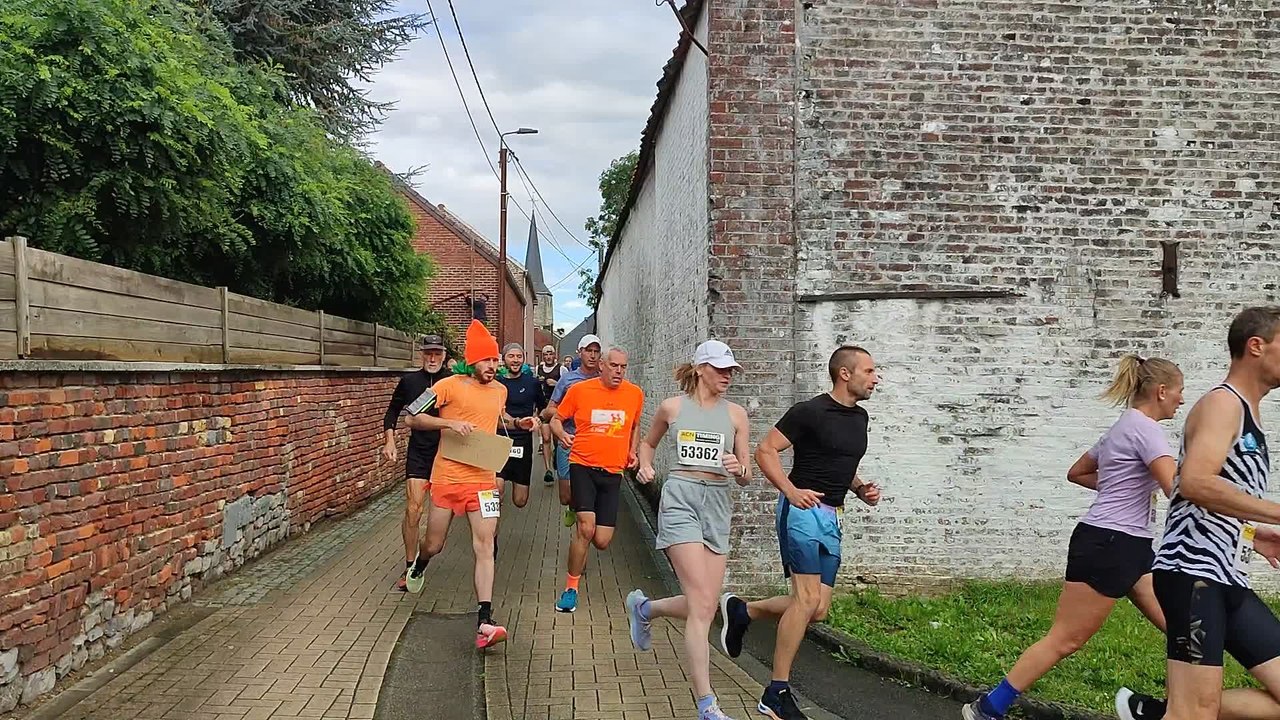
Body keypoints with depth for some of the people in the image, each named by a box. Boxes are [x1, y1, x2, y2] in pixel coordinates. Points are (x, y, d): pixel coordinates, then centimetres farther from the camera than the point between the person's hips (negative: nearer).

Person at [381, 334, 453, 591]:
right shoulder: (409, 381, 1)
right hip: (418, 452, 0)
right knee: (413, 509, -10)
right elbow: (393, 411, 14)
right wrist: (389, 440, 4)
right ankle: (410, 567, 1)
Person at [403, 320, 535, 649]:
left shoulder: (500, 391, 11)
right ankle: (419, 565, 53)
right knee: (434, 544, 13)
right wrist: (450, 423, -19)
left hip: (483, 479, 3)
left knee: (485, 547, -10)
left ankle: (484, 624, -15)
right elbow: (415, 419, -7)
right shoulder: (449, 385, -6)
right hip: (447, 476, -2)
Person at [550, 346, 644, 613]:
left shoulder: (635, 394, 5)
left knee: (601, 542, -1)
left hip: (613, 472, 3)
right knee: (586, 527, -20)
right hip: (583, 466, -3)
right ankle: (571, 588, -1)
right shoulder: (579, 390, -3)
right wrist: (562, 434, -13)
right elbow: (556, 419, 7)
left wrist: (633, 451, 13)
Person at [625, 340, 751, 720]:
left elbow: (746, 476, 7)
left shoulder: (736, 414, 6)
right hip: (681, 498, -4)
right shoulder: (672, 407, 3)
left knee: (706, 606, 6)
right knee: (702, 604, -14)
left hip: (718, 505, 4)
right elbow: (648, 442, 22)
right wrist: (645, 466, 2)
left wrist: (739, 469, -15)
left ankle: (643, 607, 37)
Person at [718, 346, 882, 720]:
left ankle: (742, 611, 26)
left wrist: (861, 489, 8)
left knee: (818, 610, 6)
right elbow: (766, 450, -11)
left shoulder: (860, 417, 14)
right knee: (808, 598, -15)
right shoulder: (810, 411, -10)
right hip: (803, 510, -8)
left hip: (832, 519, 8)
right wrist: (791, 491, -24)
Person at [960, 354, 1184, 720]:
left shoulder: (1124, 428, 17)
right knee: (1064, 640, -4)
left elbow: (1076, 472, 27)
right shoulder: (1145, 428, -13)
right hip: (1106, 544, -10)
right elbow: (1178, 489, -25)